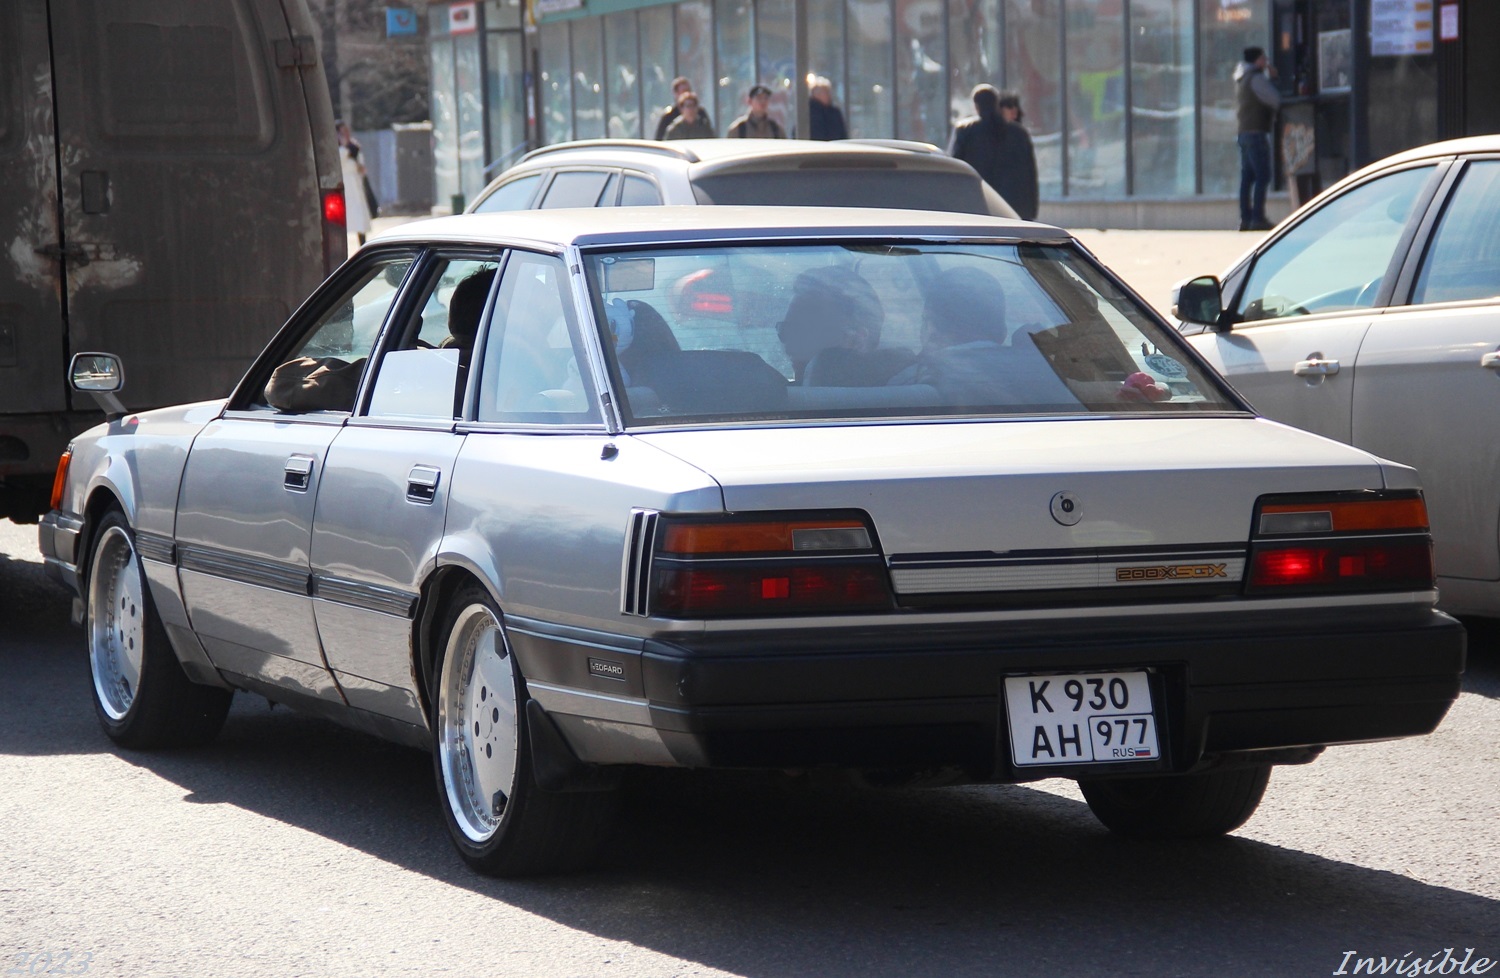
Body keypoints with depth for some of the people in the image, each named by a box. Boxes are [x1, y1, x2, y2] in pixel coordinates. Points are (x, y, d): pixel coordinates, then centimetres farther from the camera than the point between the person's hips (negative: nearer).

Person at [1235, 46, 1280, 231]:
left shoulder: (1242, 79, 19)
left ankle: (1245, 218, 6)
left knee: (1247, 177, 8)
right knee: (1263, 176, -10)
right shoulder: (1256, 78, -10)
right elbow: (1275, 100, -14)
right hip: (1257, 131, -10)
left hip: (1243, 131, 10)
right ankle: (1258, 218, -16)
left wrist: (1270, 77, 13)